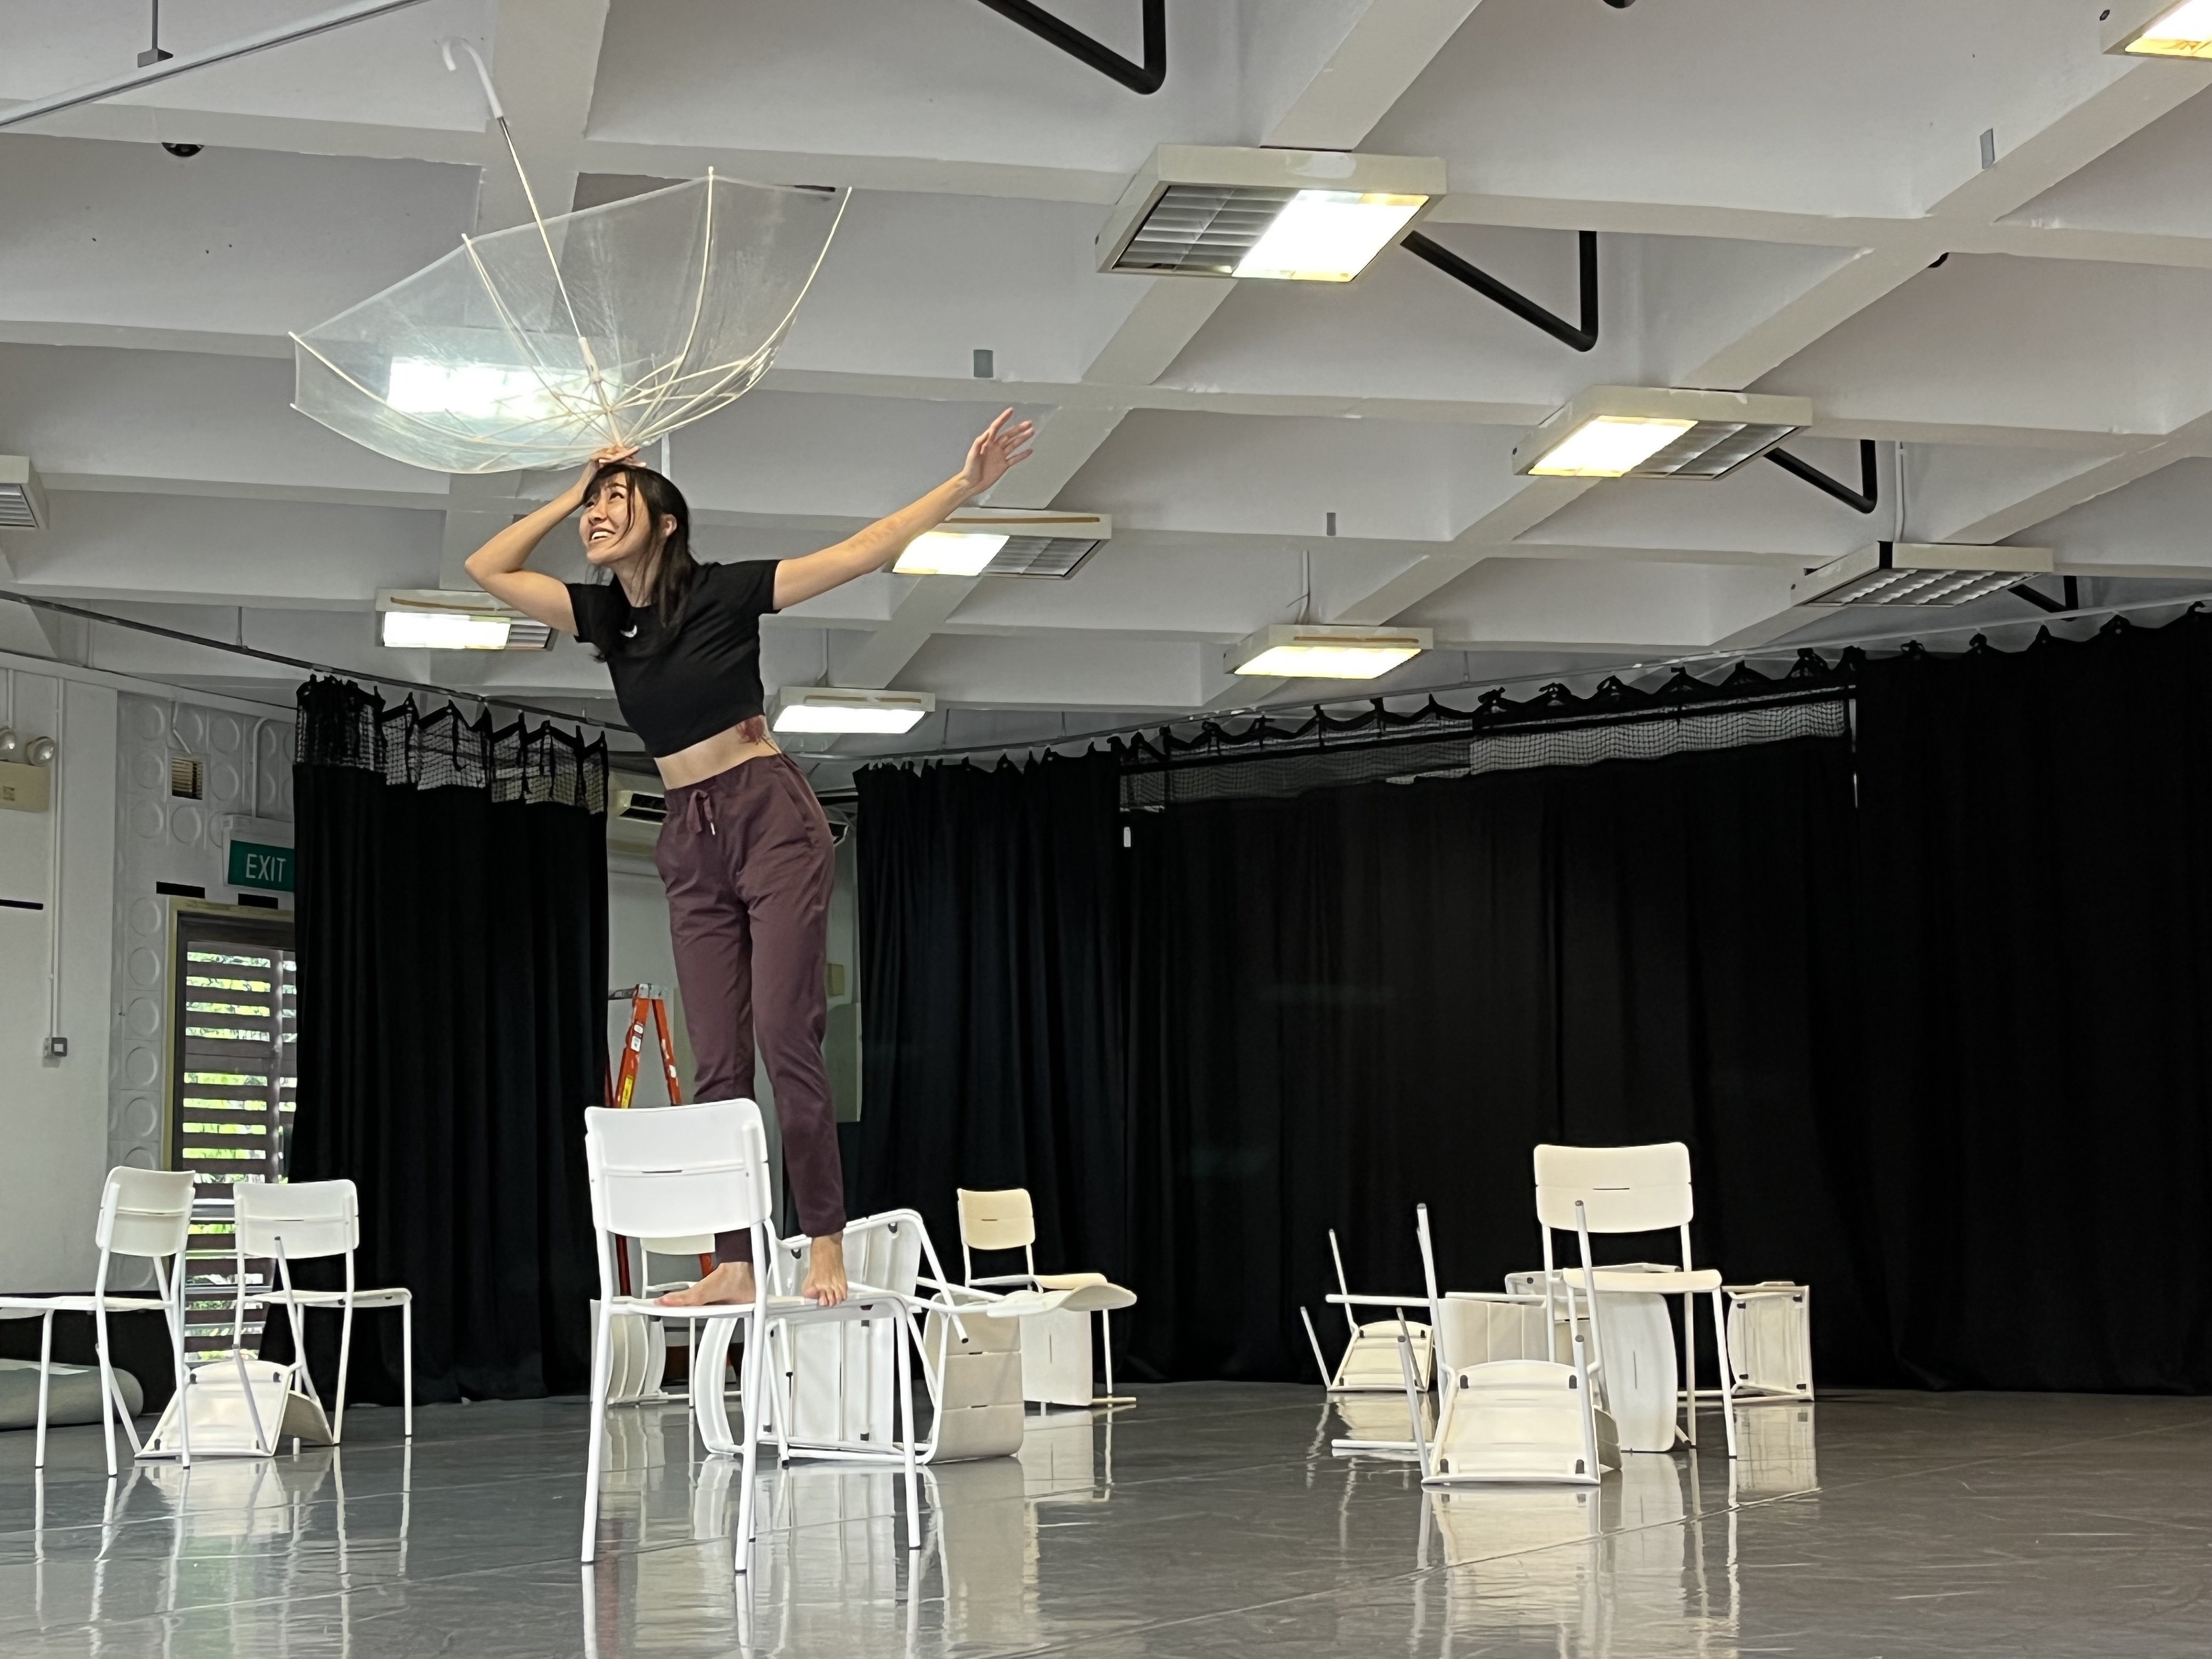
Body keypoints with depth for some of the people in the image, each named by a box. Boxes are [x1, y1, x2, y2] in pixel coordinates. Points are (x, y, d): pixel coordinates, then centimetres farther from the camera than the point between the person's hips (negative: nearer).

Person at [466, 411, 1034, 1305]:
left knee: (786, 1037, -13)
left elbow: (867, 550, -7)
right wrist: (572, 492, 10)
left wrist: (965, 485, -14)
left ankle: (826, 1246, -10)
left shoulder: (723, 591, -4)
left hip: (770, 817, -5)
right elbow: (488, 568, 12)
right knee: (717, 1063, 0)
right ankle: (734, 1263, -2)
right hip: (690, 842, 6)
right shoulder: (603, 614, 11)